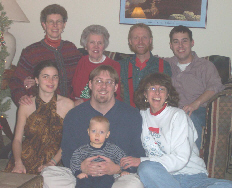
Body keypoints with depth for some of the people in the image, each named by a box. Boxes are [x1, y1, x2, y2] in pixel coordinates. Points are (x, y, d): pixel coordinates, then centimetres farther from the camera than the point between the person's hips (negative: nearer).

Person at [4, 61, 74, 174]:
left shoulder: (68, 104, 2)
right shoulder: (26, 106, 8)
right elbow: (17, 139, 7)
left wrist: (52, 163, -14)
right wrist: (18, 162, -11)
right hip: (26, 160, 2)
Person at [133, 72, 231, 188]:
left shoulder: (178, 115, -2)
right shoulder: (143, 115, 13)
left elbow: (181, 158, -13)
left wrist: (141, 161, -17)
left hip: (190, 175, -1)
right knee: (145, 168, -38)